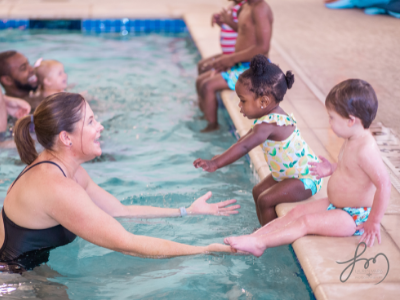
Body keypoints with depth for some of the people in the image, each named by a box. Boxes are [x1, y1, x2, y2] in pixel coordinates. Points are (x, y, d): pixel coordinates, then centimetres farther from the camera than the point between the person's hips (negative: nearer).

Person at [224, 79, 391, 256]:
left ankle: (258, 243, -15)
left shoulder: (366, 149, -29)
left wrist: (374, 222, -27)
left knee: (306, 222, -17)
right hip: (336, 206, 10)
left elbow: (384, 184, -33)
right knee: (296, 212, 2)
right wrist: (333, 169, 11)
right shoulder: (352, 141, 3)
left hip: (355, 218, -10)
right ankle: (253, 237, -1)